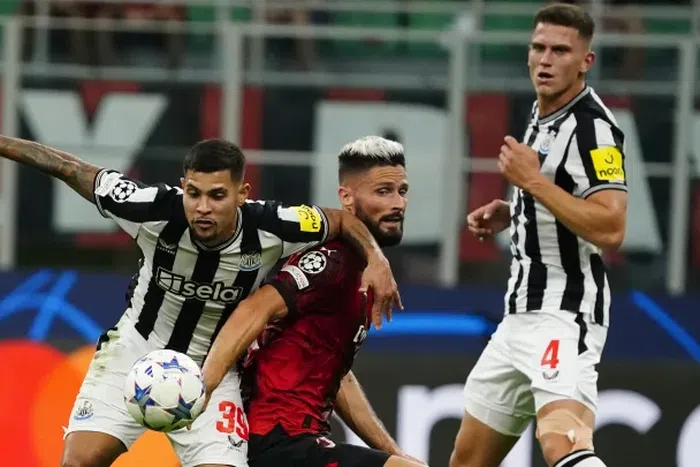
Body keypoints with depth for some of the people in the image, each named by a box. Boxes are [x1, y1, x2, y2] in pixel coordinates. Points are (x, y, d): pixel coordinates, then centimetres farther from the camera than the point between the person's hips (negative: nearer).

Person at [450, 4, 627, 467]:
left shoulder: (593, 125, -14)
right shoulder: (541, 116, 14)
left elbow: (610, 229, -25)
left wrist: (533, 180, -22)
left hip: (566, 316, -10)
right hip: (522, 314, 10)